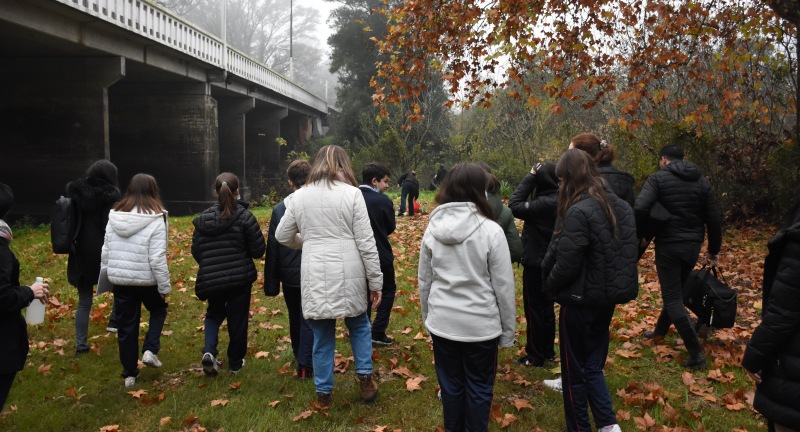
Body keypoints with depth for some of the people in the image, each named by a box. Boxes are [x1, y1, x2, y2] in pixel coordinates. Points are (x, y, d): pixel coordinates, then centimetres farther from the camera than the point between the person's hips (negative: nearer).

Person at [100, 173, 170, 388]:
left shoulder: (114, 217, 0)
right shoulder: (155, 220, -16)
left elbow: (105, 252, 7)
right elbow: (157, 259, -16)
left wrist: (106, 276, 20)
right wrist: (165, 287, -7)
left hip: (119, 280, 4)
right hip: (146, 280, -4)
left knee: (126, 326, 13)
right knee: (158, 310, 25)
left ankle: (129, 374, 22)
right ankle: (150, 350, 8)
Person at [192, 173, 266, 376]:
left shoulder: (204, 218, -1)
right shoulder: (245, 217, -12)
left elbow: (196, 250, 3)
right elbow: (258, 250, -10)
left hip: (211, 279, 3)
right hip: (240, 278, -2)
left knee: (214, 314, 24)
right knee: (238, 319, 12)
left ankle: (209, 351, 2)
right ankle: (235, 363, 24)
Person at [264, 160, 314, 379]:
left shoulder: (279, 210, -6)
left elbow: (272, 249, -3)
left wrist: (271, 282, 4)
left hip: (290, 275, 3)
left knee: (295, 319, 20)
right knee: (308, 320, 6)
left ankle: (299, 357, 39)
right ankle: (305, 365, 4)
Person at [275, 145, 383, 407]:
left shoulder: (299, 197, 4)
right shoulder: (352, 194, -5)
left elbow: (282, 236, 14)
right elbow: (366, 242, -6)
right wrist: (375, 281, 0)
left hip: (315, 275, 2)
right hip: (348, 274, -2)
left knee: (322, 336, 13)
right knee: (359, 325, 22)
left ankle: (324, 393, 22)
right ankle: (365, 377, 18)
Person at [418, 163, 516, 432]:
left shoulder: (433, 229, -3)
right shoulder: (491, 230, -14)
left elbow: (424, 281, 5)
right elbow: (504, 286, -10)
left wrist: (427, 318, 18)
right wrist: (508, 330, 2)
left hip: (442, 323, 4)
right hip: (481, 325, -3)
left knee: (451, 386, 18)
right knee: (478, 389, 14)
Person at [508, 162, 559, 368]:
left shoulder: (546, 203, -27)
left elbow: (515, 207, -24)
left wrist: (530, 177, -20)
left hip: (536, 263, -9)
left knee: (534, 309, 4)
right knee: (547, 308, 19)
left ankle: (535, 356, 15)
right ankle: (548, 351, 31)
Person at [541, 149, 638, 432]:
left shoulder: (579, 212, -23)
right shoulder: (620, 207, 3)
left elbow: (565, 264, -21)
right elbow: (623, 254, 10)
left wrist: (549, 287, -3)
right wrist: (610, 285, 15)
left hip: (580, 302, -8)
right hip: (607, 297, 8)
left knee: (575, 370, 10)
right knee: (593, 365, 20)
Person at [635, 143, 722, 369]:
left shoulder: (658, 178, -8)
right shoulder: (701, 181, 7)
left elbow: (640, 208, -23)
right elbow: (713, 219, 9)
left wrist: (639, 236, -10)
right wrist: (713, 250, 18)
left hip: (668, 245, -6)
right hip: (692, 246, 6)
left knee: (673, 298, -2)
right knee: (676, 290, 24)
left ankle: (696, 354, -5)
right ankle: (660, 329, 44)